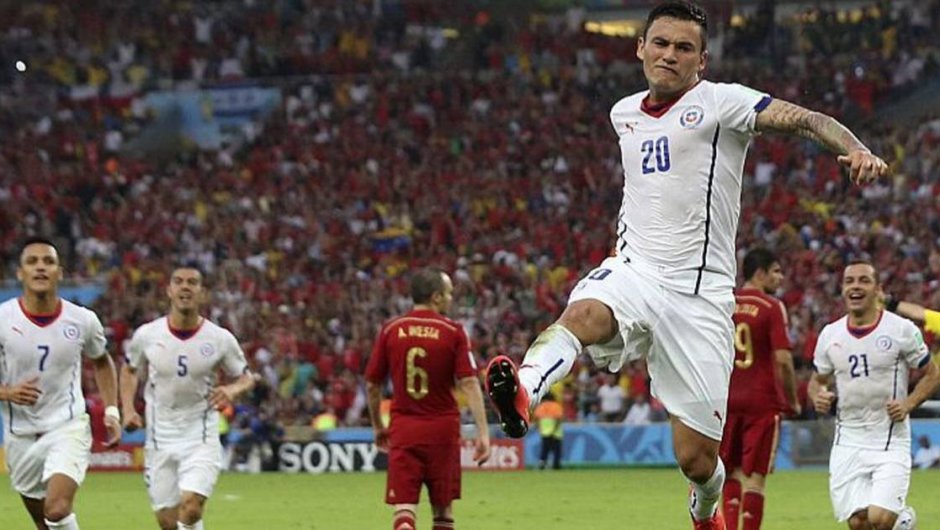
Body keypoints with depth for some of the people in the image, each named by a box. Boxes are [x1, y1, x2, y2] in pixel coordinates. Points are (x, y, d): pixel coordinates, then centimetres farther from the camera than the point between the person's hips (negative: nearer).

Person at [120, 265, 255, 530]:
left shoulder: (220, 339, -6)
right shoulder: (147, 335, -4)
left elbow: (246, 377, 7)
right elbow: (129, 370, 15)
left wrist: (232, 390, -16)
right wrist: (128, 409, 1)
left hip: (201, 438, -2)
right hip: (160, 441, 2)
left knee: (191, 506, -22)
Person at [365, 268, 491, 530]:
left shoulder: (390, 330, 1)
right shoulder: (453, 332, -5)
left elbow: (372, 385, 6)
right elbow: (469, 383, -12)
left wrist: (378, 427, 21)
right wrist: (483, 433, -12)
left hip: (403, 429, 1)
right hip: (442, 428, -1)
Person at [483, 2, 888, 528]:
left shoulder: (720, 101, -3)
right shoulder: (624, 113, 15)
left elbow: (802, 119, -18)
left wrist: (855, 148, -35)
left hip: (700, 294, -3)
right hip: (633, 271, 3)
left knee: (697, 459, -2)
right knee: (583, 313, -36)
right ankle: (523, 391, -63)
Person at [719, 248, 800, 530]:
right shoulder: (772, 307, -7)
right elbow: (783, 360, -13)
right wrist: (793, 401, -1)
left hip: (727, 400, 4)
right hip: (762, 401, -4)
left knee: (731, 473, 15)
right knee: (754, 476, -1)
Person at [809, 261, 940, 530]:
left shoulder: (901, 329, -5)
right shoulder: (830, 335, 5)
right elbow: (818, 379, 18)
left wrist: (908, 404, -13)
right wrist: (818, 397, -6)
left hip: (891, 440, -3)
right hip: (848, 441, 3)